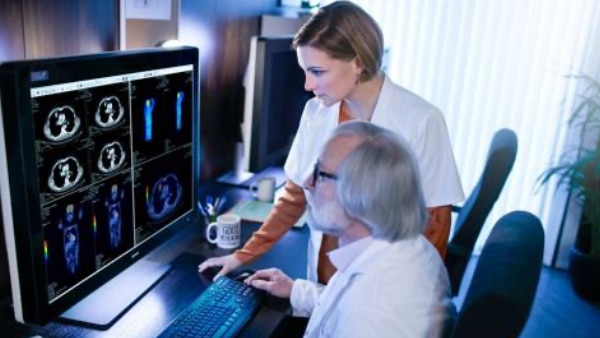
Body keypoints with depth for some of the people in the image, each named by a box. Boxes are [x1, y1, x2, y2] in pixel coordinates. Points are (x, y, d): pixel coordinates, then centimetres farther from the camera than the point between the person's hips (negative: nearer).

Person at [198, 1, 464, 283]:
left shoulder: (420, 121, -18)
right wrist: (245, 255, 5)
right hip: (323, 278, 4)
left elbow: (434, 223, -10)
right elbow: (295, 196, 5)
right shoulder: (315, 113, -5)